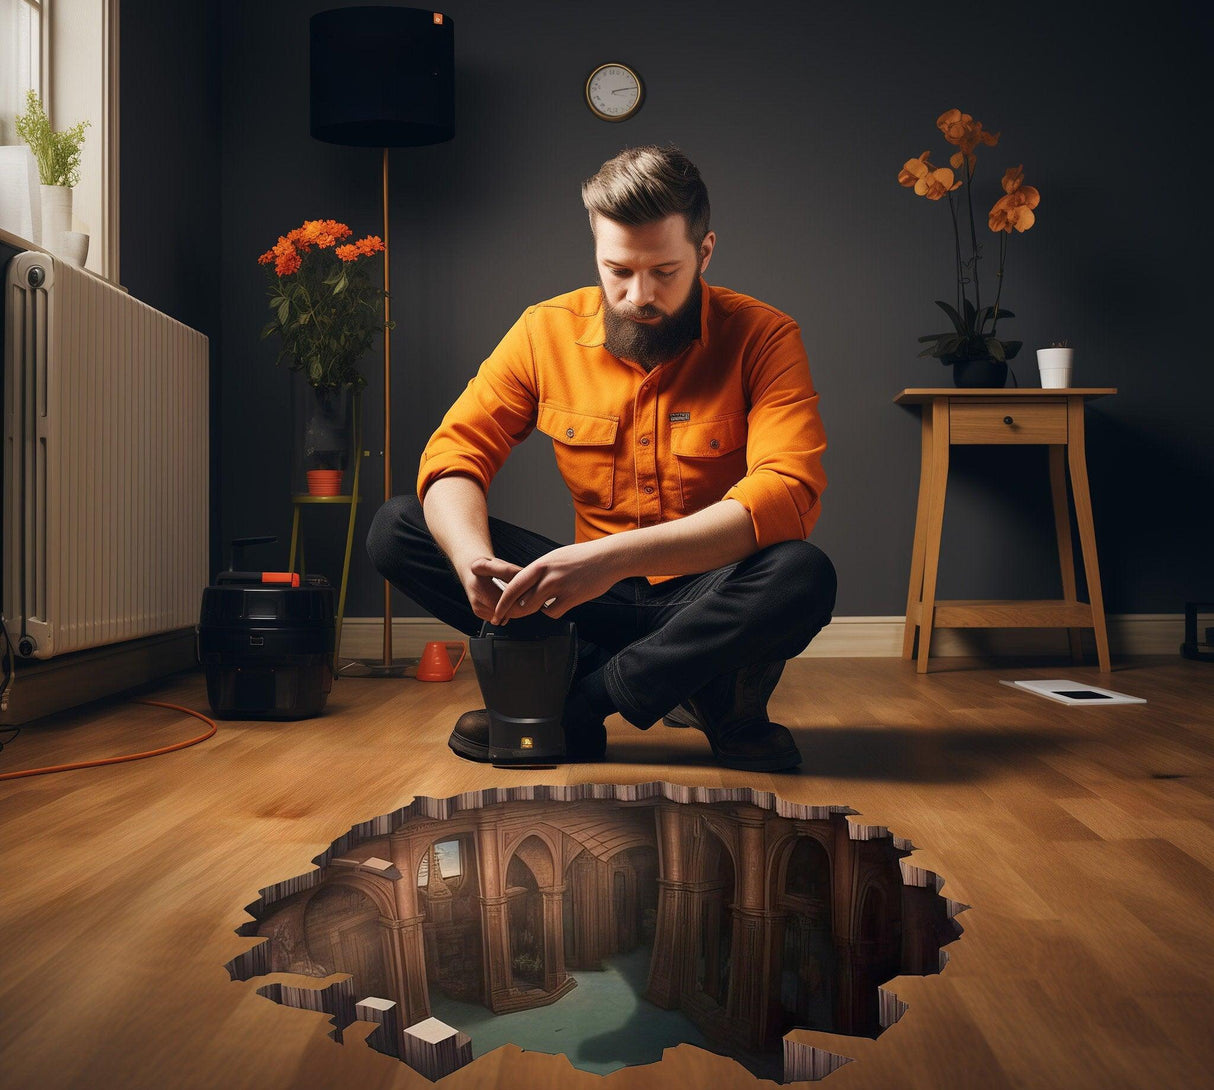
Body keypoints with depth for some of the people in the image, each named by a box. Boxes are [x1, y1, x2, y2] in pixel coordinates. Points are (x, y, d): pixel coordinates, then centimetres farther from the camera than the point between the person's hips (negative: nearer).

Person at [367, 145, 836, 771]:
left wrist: (617, 555, -37)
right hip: (594, 596, 3)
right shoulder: (548, 330, -1)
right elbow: (455, 452, -4)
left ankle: (574, 705, -18)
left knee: (804, 577, -36)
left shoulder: (761, 337, -11)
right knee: (395, 529, -13)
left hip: (709, 597, -3)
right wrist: (472, 557, -29)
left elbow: (789, 493, -25)